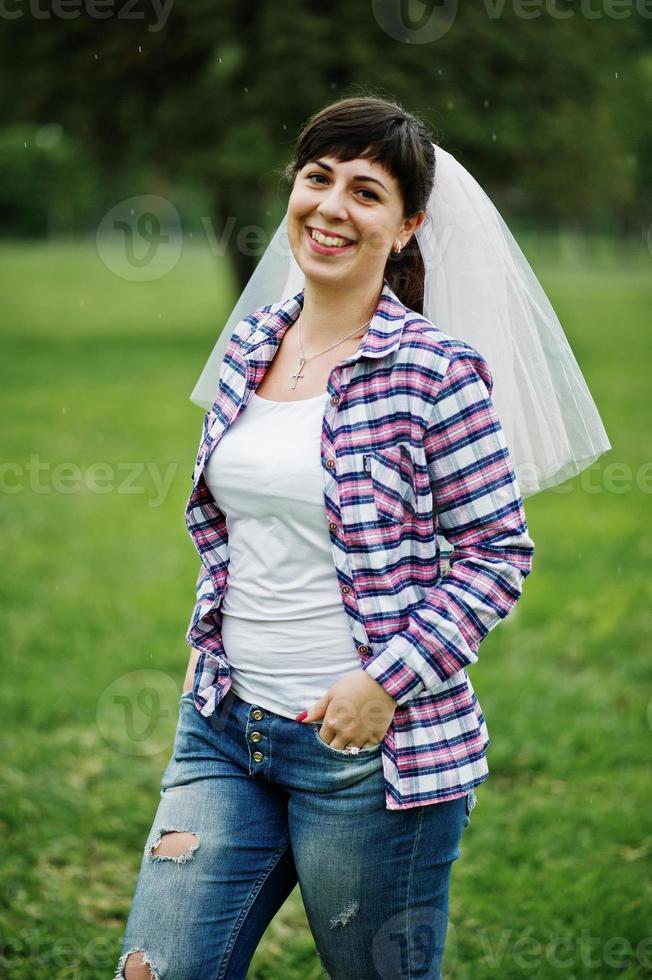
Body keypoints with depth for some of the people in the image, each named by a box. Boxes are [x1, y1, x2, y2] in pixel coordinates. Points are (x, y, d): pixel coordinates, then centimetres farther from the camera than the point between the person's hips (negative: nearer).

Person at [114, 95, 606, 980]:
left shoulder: (432, 372, -12)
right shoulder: (248, 346, 7)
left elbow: (499, 552, -10)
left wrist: (387, 681, -17)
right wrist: (208, 646, 13)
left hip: (366, 745, -5)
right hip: (225, 725, 6)